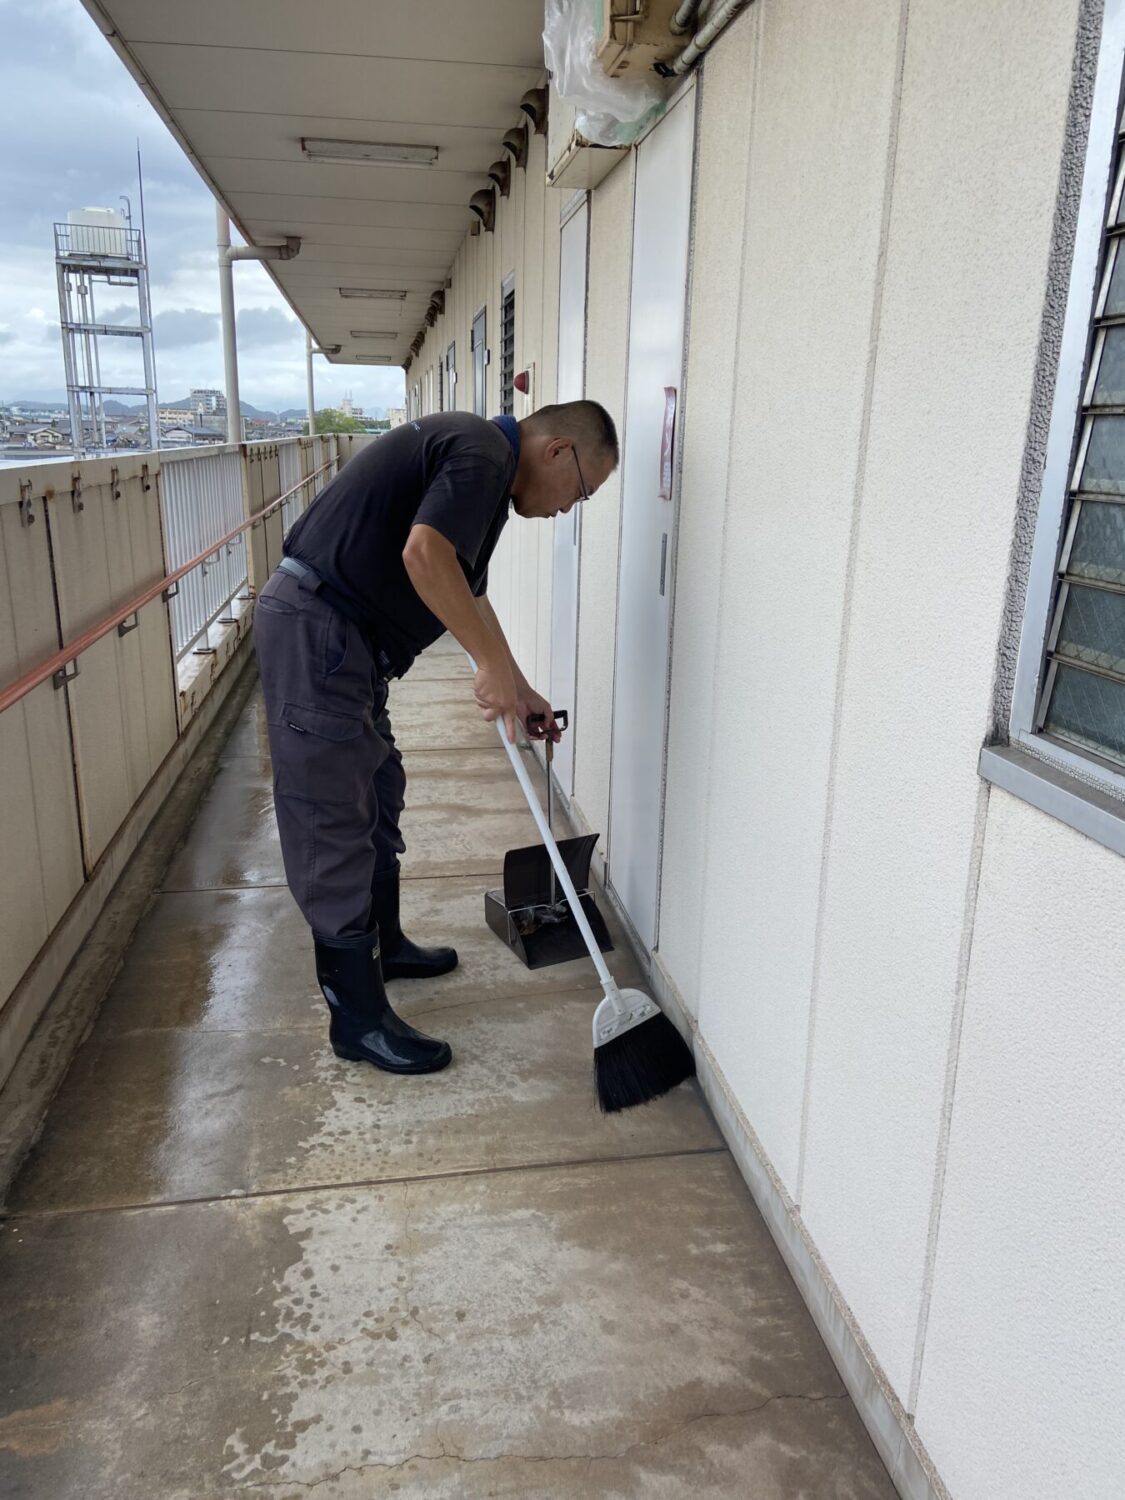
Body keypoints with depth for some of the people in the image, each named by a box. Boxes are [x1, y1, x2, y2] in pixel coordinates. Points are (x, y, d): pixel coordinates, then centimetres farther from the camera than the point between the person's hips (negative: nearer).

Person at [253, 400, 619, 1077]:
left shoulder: (481, 459, 19)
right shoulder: (483, 453, -13)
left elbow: (467, 590, 27)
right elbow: (424, 553, -30)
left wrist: (519, 689, 28)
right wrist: (493, 665, -20)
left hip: (341, 638, 11)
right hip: (314, 633, -11)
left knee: (379, 796, 21)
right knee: (335, 824, -4)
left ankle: (383, 943, 39)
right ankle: (358, 1017, 7)